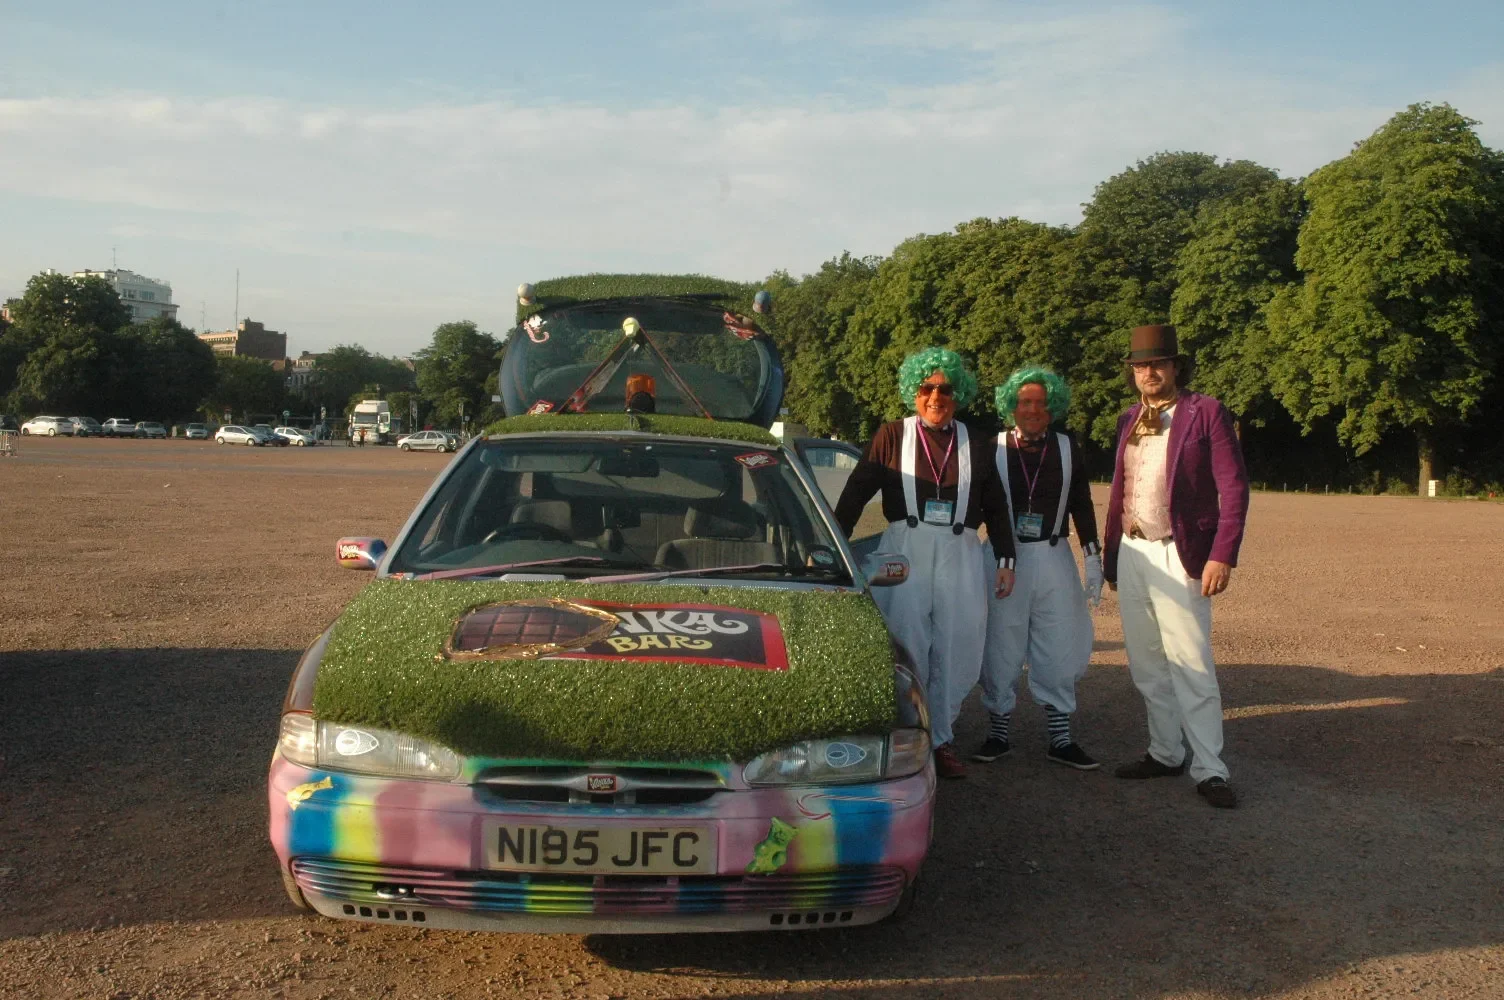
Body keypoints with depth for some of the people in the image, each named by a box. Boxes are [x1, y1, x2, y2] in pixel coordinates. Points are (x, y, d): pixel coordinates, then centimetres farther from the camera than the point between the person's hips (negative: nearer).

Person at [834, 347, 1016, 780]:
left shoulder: (975, 446, 12)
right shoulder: (892, 436, 5)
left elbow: (996, 508, 16)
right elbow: (855, 493, 2)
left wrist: (1005, 560, 10)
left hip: (959, 554, 2)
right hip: (905, 549, -2)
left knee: (955, 650, 3)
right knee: (908, 647, -2)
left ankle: (940, 739, 16)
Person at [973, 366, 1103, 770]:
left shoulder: (1068, 448, 5)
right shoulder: (992, 448, -1)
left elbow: (1082, 505, 9)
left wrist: (1093, 558, 4)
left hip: (1054, 559, 2)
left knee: (1060, 647, 5)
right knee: (1001, 648, 4)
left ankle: (1060, 739, 17)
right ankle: (998, 734, 18)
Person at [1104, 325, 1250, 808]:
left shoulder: (1206, 413, -5)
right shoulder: (1129, 420, 13)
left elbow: (1234, 487, -9)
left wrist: (1222, 555, -17)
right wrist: (1110, 554, 13)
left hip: (1179, 556, -6)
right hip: (1131, 554, 6)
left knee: (1191, 666, -6)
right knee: (1147, 667, 11)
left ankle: (1209, 770, 2)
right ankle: (1165, 754, 23)